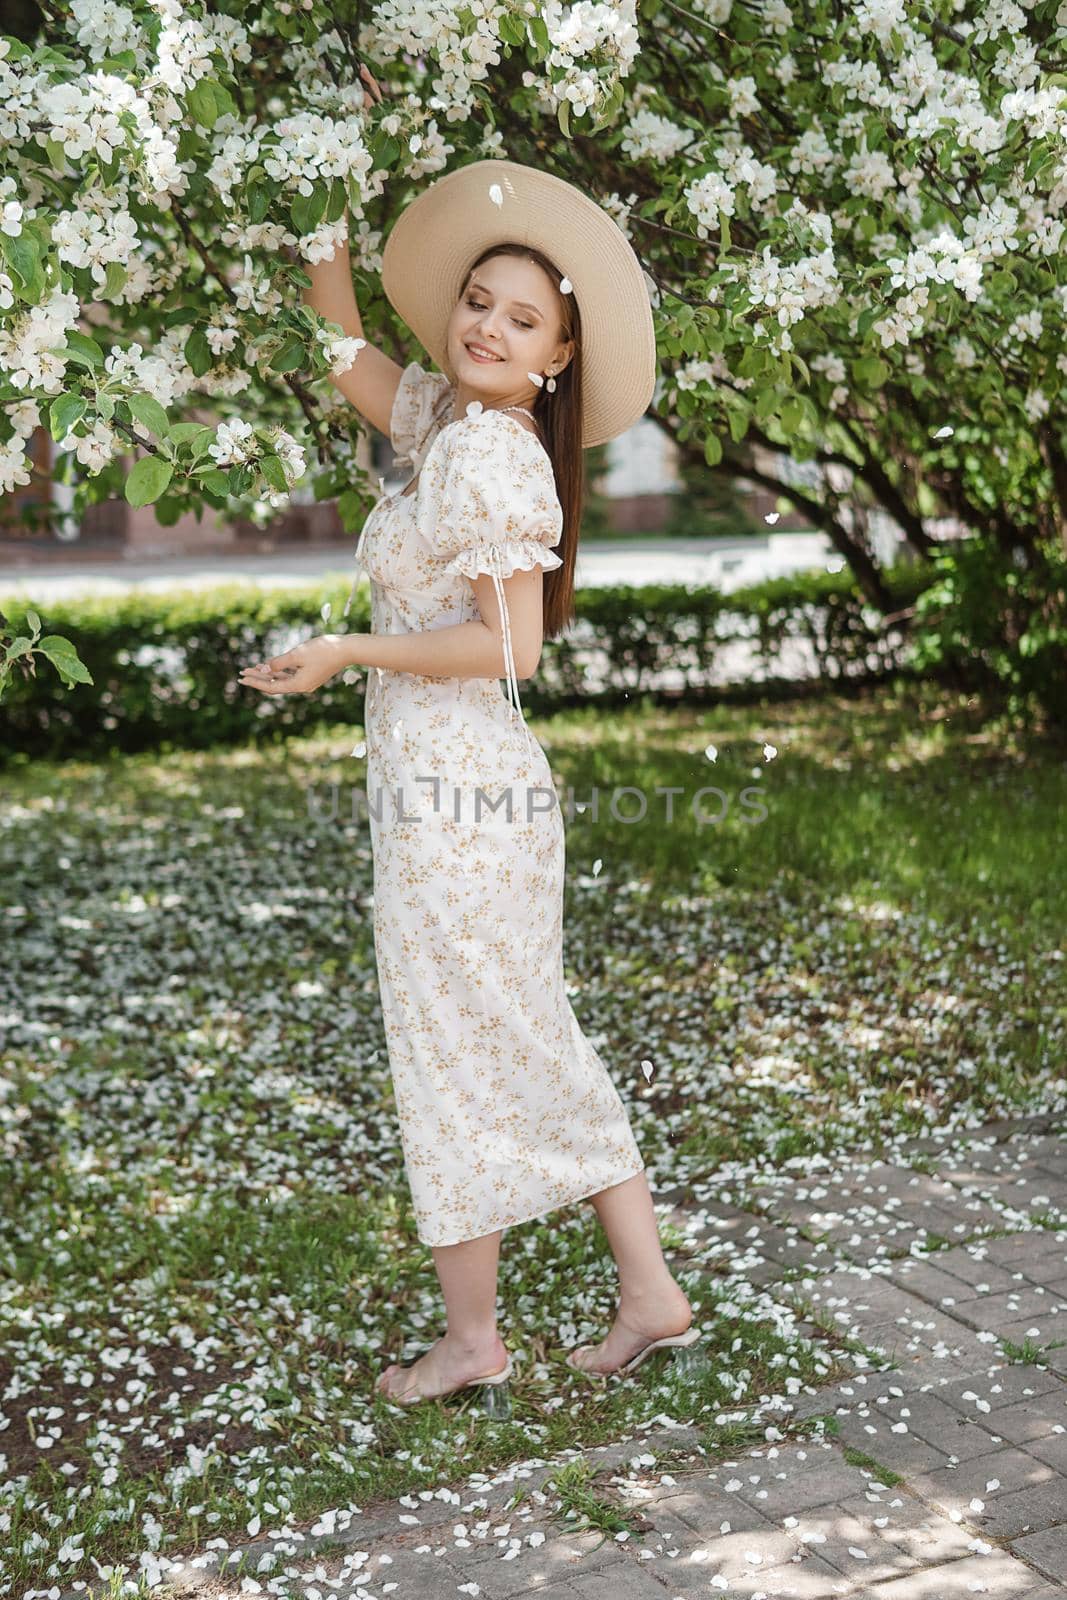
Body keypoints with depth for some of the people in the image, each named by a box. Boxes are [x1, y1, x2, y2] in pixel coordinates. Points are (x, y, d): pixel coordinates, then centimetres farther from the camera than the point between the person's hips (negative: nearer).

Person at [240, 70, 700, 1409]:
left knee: (451, 1057, 2)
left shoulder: (492, 454, -15)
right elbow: (352, 361, 29)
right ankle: (649, 1292, 21)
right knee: (533, 1049, 15)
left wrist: (350, 651, -15)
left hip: (451, 792, -9)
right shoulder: (446, 416, 11)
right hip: (474, 789, 9)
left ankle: (471, 1340, 15)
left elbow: (509, 647, -19)